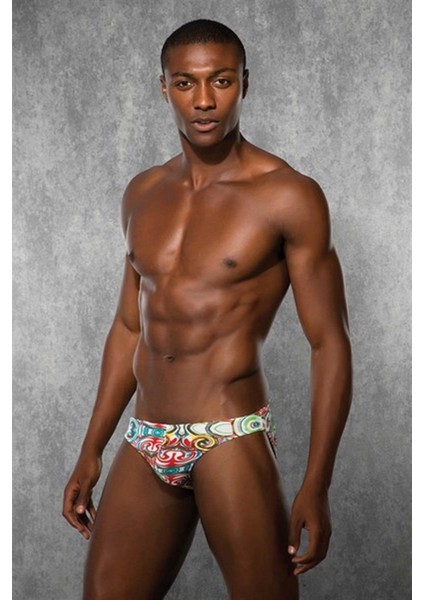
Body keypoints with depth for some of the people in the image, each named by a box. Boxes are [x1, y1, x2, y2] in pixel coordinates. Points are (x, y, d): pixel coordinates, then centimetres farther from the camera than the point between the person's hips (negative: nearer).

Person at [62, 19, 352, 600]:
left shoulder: (288, 196, -6)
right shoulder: (143, 194, 11)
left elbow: (330, 344, -6)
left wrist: (316, 487, -12)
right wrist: (91, 453, 18)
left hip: (231, 440, -5)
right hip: (145, 445, 5)